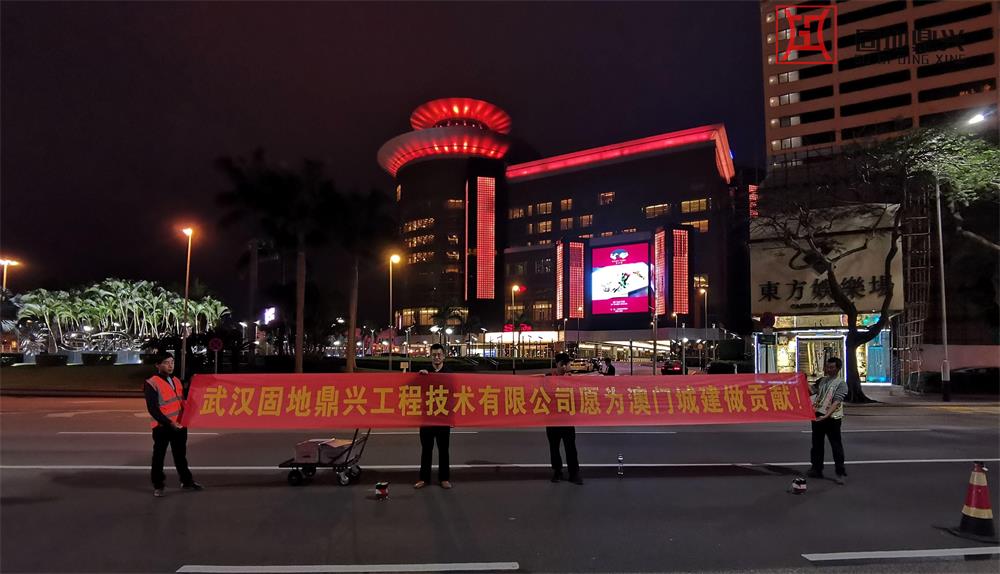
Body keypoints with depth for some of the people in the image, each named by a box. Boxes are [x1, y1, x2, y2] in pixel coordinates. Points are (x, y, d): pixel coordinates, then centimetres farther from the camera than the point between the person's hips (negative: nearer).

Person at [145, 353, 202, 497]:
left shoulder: (177, 381, 10)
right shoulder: (152, 383, -12)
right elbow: (152, 409, -18)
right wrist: (169, 423, -23)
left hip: (179, 425, 6)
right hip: (162, 427, -6)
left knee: (180, 455, 17)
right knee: (158, 457, 7)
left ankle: (186, 481, 27)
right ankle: (158, 485, 20)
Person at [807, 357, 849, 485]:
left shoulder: (841, 383, -7)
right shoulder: (822, 380, 12)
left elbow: (836, 402, -18)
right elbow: (811, 391, 2)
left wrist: (826, 416, -28)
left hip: (832, 418, -6)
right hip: (818, 416, 6)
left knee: (836, 446, -1)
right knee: (817, 444, 14)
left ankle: (841, 473, 7)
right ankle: (817, 469, 25)